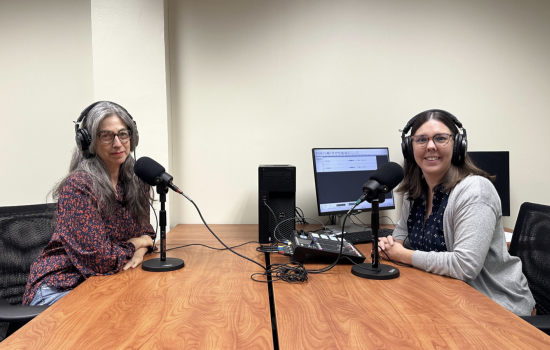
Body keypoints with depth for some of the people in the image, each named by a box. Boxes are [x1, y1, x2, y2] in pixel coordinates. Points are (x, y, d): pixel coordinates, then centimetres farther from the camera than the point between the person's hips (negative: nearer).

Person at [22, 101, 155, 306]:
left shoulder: (136, 183, 0)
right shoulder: (79, 185, -21)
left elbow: (144, 231, 11)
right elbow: (97, 259, -25)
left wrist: (140, 252, -12)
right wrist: (135, 244, -9)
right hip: (59, 289, -6)